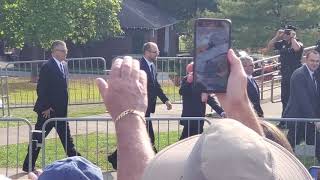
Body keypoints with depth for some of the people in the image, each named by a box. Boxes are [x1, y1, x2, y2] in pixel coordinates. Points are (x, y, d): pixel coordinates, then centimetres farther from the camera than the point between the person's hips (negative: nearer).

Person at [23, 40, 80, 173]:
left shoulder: (63, 66, 11)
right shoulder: (47, 67, -15)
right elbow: (41, 89, -18)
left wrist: (64, 108, 13)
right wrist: (46, 108, -18)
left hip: (61, 111, 8)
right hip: (48, 111, -8)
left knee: (66, 137, 12)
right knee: (38, 138, 1)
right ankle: (28, 166, 9)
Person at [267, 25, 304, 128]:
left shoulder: (298, 43, -8)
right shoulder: (282, 43, 8)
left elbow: (296, 48, -32)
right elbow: (269, 47, 8)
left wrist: (292, 37, -18)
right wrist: (277, 37, -1)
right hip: (285, 76, 7)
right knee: (285, 99, 13)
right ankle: (284, 121, 22)